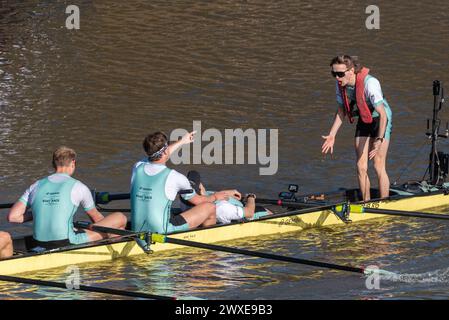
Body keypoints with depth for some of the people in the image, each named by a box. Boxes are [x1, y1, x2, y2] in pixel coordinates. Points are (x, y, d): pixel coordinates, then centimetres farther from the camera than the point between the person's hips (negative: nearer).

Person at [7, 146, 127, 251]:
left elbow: (12, 217, 3)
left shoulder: (36, 186, 9)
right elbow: (96, 218, 16)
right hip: (67, 244, -6)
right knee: (120, 218, 8)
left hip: (39, 246, 6)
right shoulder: (78, 187, 1)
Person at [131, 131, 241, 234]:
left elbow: (160, 155, 28)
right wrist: (215, 196, 26)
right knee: (209, 208, 7)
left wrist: (181, 142, 43)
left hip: (137, 231, 6)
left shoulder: (138, 167, 2)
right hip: (162, 232, -6)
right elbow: (197, 201, 5)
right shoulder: (175, 177, -13)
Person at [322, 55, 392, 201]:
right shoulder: (340, 84, -12)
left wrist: (379, 140, -46)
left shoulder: (370, 83, -33)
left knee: (379, 167, -10)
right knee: (361, 167, 1)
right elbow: (341, 111, 3)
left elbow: (382, 114, -36)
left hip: (380, 120, -6)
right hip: (363, 121, 6)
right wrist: (332, 135, -3)